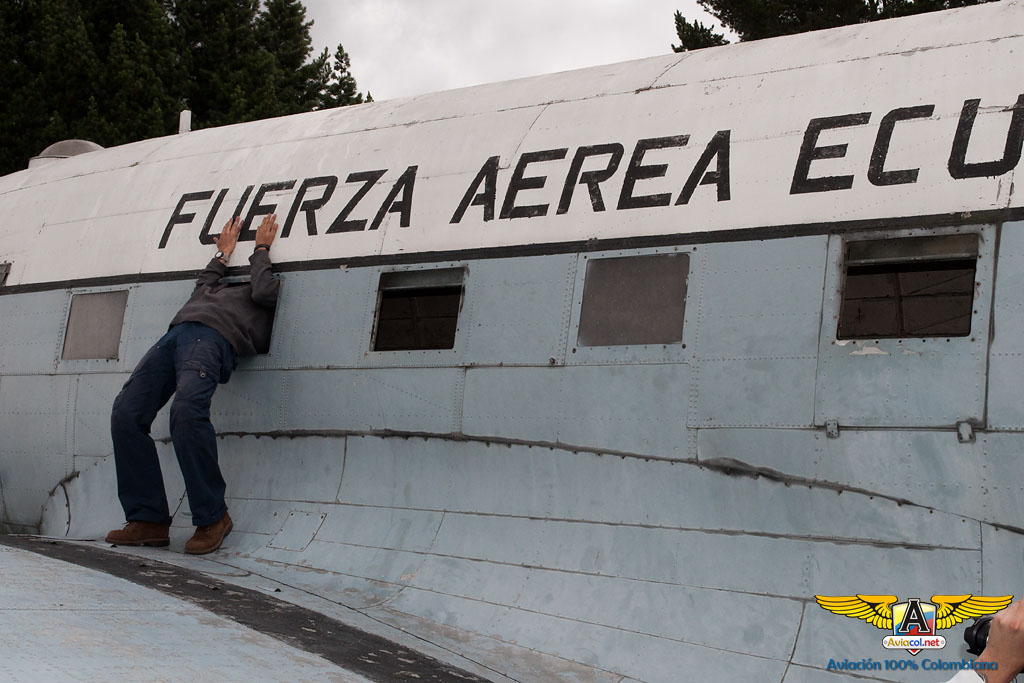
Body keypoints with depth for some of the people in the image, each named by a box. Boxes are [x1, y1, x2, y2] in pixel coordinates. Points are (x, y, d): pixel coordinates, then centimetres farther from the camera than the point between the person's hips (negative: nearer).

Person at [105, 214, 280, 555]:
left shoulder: (271, 290, 21)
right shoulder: (226, 288, 42)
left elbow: (261, 291, 3)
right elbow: (201, 289, 47)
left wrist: (261, 249, 19)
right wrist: (224, 253, 57)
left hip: (213, 336, -8)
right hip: (176, 334, 8)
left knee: (187, 409, -35)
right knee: (126, 413, -13)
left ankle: (212, 516, -25)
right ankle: (149, 519, -14)